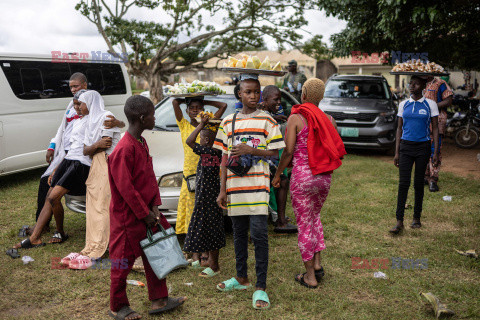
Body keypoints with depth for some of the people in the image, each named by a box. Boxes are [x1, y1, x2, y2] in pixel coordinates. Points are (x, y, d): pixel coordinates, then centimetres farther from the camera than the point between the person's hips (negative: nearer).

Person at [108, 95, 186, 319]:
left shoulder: (142, 143, 8)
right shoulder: (124, 149, -23)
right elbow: (125, 187, -23)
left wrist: (154, 206, 1)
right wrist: (145, 214, -16)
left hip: (146, 212, 9)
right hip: (128, 216, -9)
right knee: (123, 262, 6)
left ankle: (159, 300, 28)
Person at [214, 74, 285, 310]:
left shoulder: (266, 121, 1)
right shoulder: (228, 122, 10)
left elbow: (275, 153, -2)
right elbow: (225, 158, 10)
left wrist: (251, 150, -16)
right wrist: (222, 190, 6)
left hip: (257, 186, -4)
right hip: (235, 186, 4)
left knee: (258, 234, -7)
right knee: (238, 233, 14)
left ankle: (260, 287, 2)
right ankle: (241, 278, 30)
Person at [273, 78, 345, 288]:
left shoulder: (295, 118, -9)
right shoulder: (328, 119, 5)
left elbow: (288, 151, -12)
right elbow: (339, 152, 6)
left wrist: (277, 174, 1)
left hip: (302, 176, -5)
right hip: (324, 177, 5)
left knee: (304, 225, 6)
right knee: (314, 216, 27)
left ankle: (310, 276, 15)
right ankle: (317, 262, 22)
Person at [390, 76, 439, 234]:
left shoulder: (430, 105, 1)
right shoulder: (403, 105, 7)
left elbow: (435, 128, 2)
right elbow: (400, 128, 10)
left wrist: (436, 152, -5)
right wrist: (397, 152, 6)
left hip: (423, 147, -1)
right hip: (406, 147, 1)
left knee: (419, 183, 7)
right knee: (403, 183, -6)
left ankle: (417, 218, 20)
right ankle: (399, 221, -6)